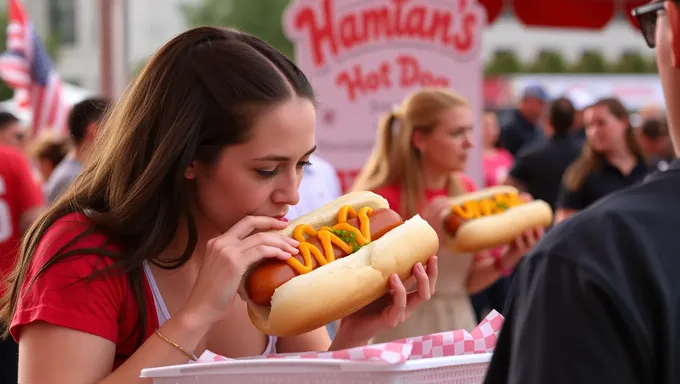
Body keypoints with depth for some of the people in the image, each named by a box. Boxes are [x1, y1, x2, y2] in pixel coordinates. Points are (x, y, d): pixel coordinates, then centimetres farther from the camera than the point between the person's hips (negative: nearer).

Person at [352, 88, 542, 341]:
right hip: (401, 335, -6)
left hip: (458, 327, 6)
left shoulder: (465, 190, 5)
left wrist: (509, 258, -6)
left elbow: (468, 281, 11)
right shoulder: (383, 197, -13)